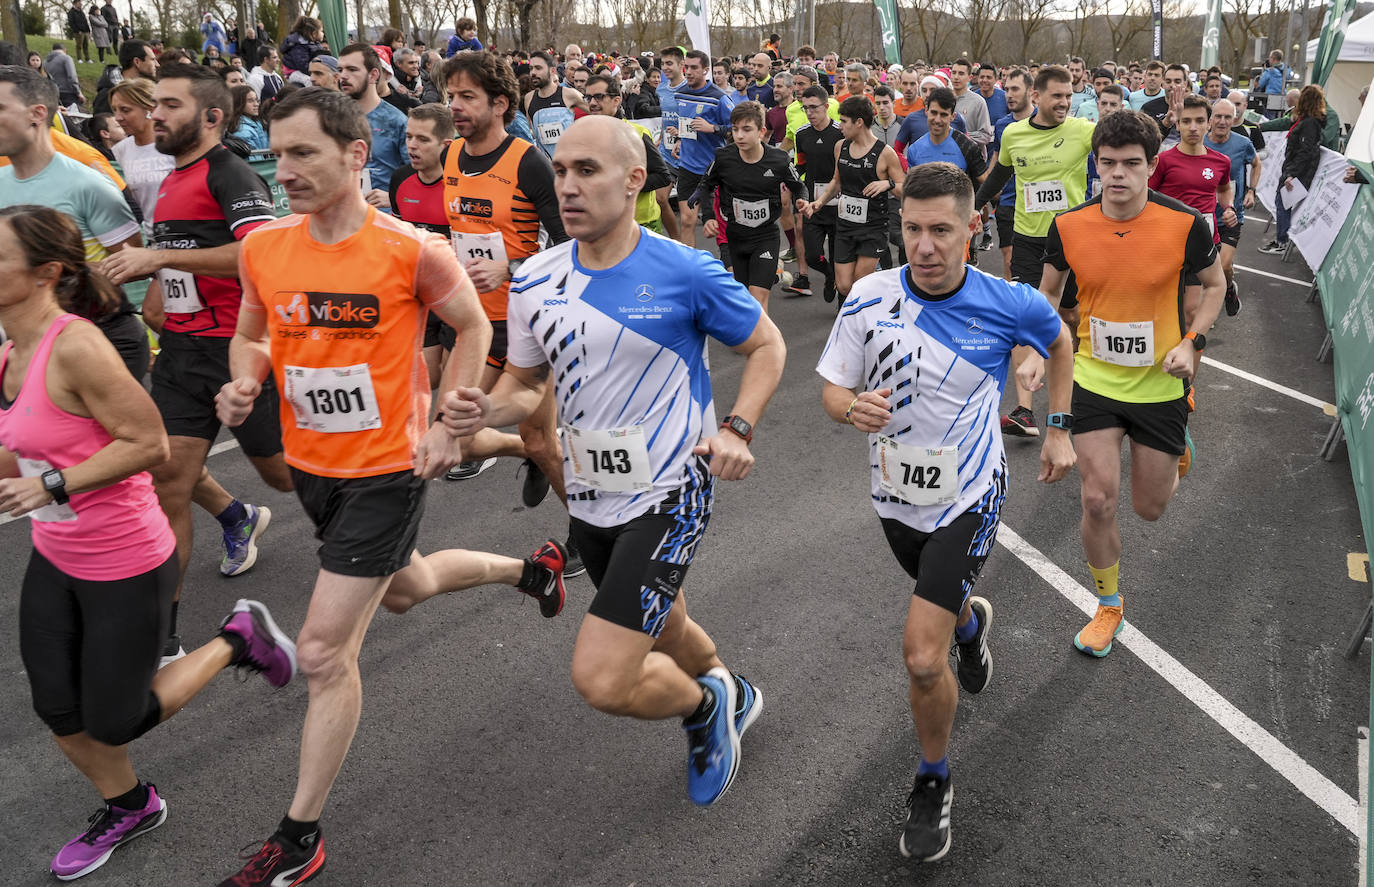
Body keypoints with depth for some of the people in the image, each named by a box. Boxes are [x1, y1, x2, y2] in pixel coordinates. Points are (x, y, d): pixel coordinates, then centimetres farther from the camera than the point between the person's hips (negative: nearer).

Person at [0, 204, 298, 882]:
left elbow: (148, 443, -25)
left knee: (113, 723, 4)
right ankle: (127, 808, 40)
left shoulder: (75, 346, -24)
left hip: (125, 566, -8)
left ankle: (236, 641, 22)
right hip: (54, 558, 8)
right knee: (57, 711, 14)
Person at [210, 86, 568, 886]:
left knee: (325, 653, -5)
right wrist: (243, 385, -10)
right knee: (404, 589, 28)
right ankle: (531, 568, 55)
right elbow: (251, 336, 12)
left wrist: (448, 426, -11)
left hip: (386, 469, -7)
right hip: (311, 465, 7)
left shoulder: (413, 250, -19)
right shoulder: (264, 248, -5)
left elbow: (474, 329, -4)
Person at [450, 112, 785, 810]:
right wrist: (488, 409, -13)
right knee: (661, 629, 27)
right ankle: (732, 694, 59)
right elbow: (527, 381, 10)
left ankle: (706, 703, 18)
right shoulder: (534, 280, -2)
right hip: (590, 496, 6)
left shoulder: (686, 273, -15)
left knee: (602, 680, -15)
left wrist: (737, 429, -17)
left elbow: (767, 345, -2)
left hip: (669, 494, -6)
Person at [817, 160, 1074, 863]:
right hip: (896, 494, 4)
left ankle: (933, 782, 13)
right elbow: (831, 389, -6)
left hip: (968, 496, -3)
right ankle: (971, 623, 68)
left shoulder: (1008, 304, -14)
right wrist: (852, 407, -30)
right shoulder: (871, 296, -13)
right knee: (942, 606, 30)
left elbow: (1061, 342, 9)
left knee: (923, 656, -14)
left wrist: (1059, 429, 7)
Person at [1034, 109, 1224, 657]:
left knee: (1149, 508, 10)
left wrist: (1192, 342, -12)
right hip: (1094, 380, 1)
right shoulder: (1068, 226, -10)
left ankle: (1177, 451, 47)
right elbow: (1049, 291, 8)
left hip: (1160, 383, -1)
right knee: (1099, 501, -4)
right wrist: (1036, 351, -4)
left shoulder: (1185, 224, -15)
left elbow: (1214, 284, 3)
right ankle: (1108, 607, 20)